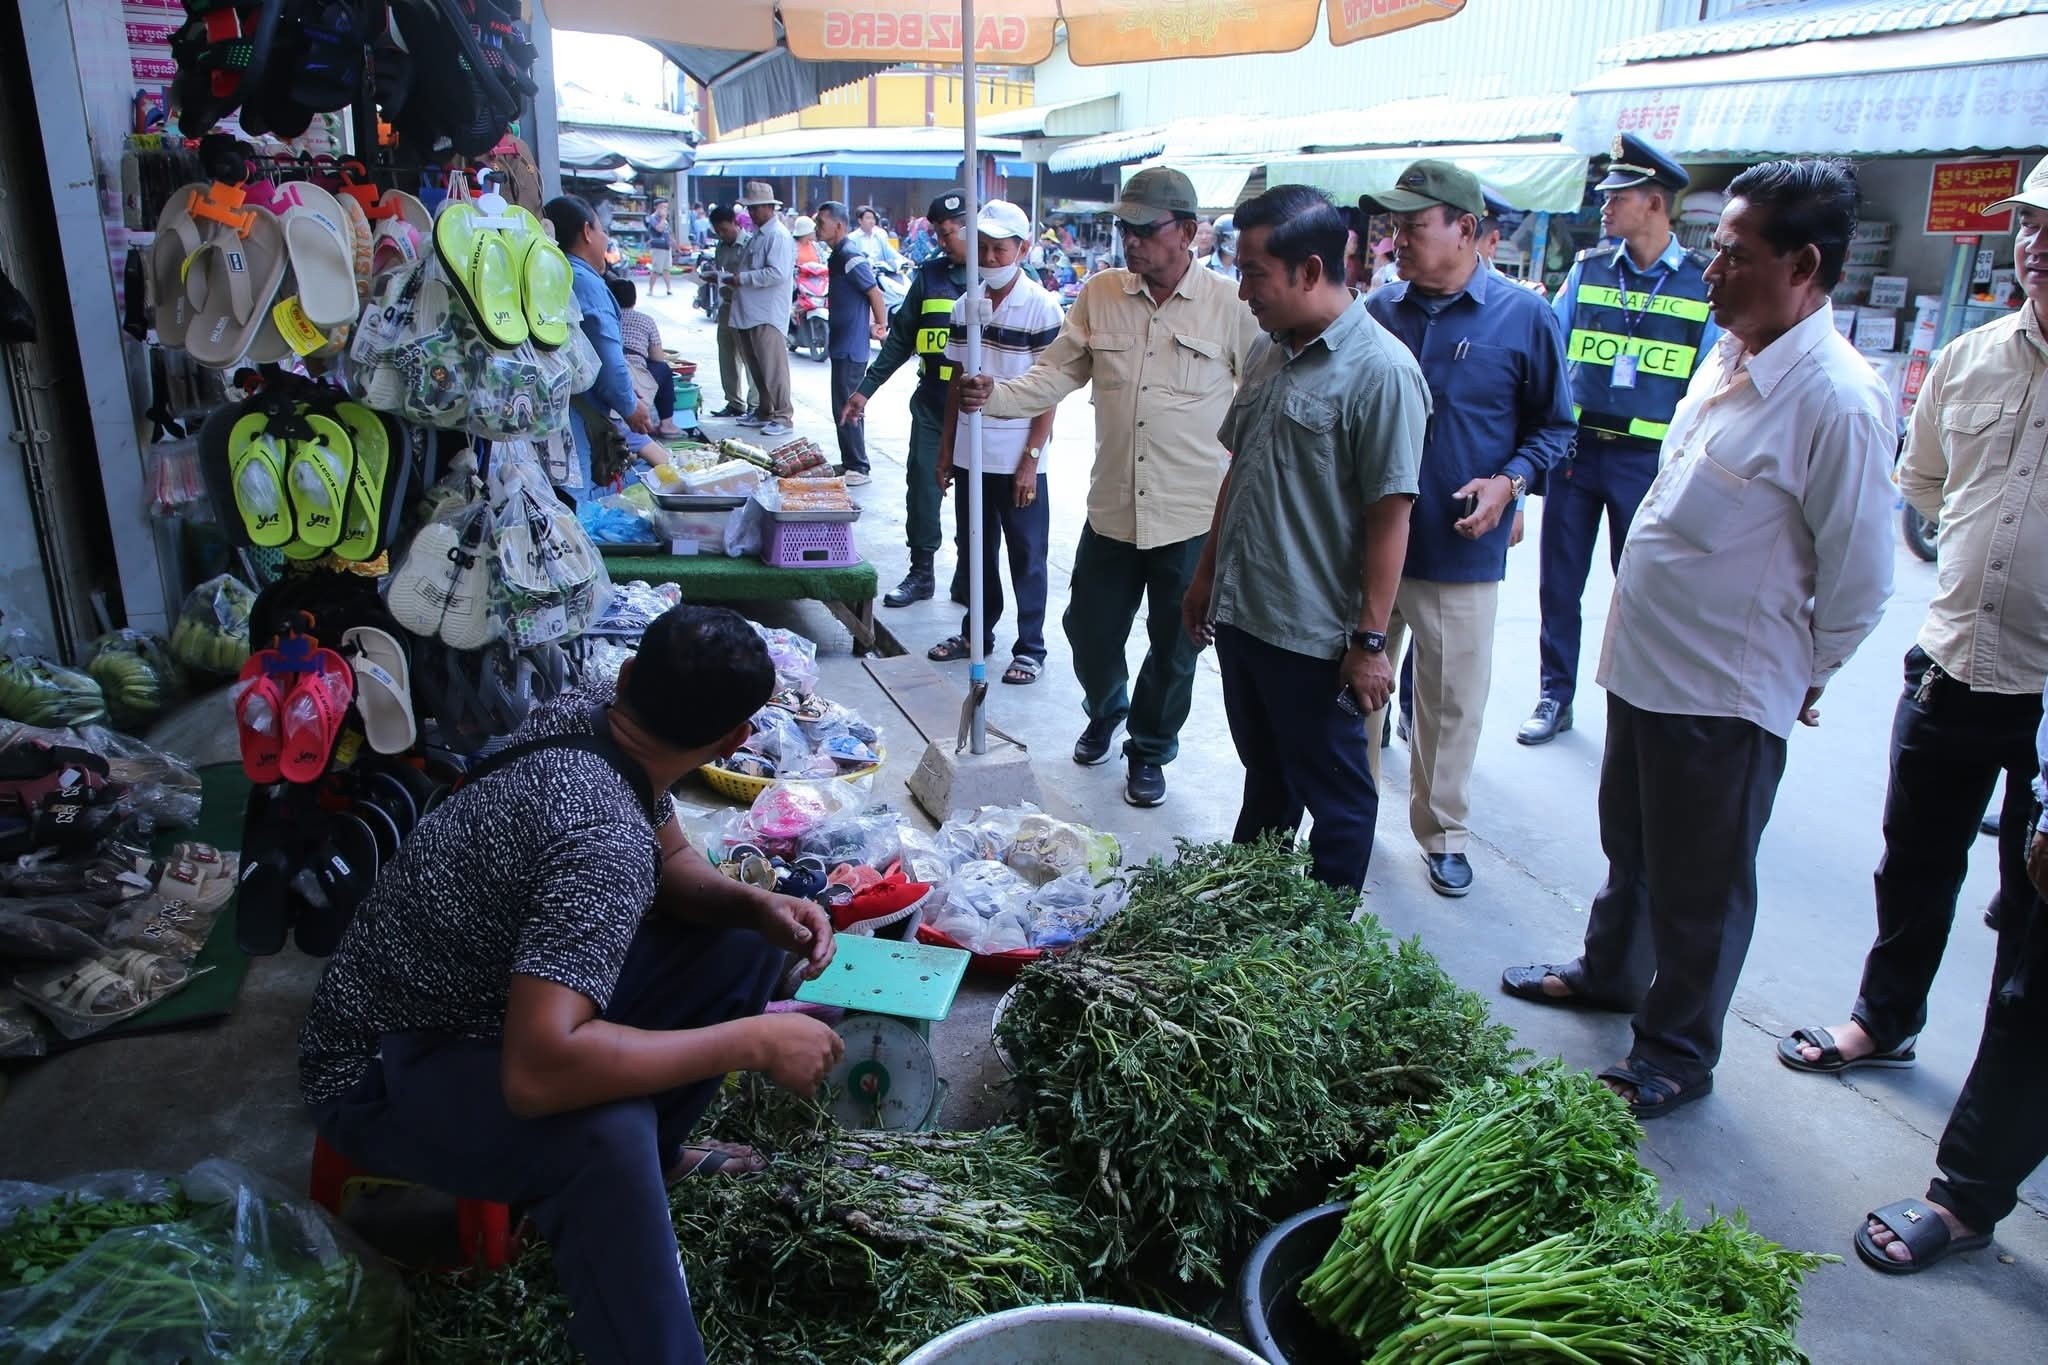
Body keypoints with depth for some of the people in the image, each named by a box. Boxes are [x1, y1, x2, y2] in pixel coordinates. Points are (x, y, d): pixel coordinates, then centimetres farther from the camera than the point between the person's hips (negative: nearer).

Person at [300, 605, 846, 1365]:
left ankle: (651, 1156, 21)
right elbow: (537, 1073, -45)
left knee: (747, 946, 3)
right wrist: (753, 1041, -35)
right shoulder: (605, 840, -35)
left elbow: (670, 865, 7)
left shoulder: (588, 716, -9)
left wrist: (761, 906, -14)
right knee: (605, 1130, -39)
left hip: (490, 996, 9)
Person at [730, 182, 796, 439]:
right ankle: (764, 412, 24)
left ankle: (782, 418, -3)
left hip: (769, 314, -10)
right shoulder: (758, 235, 17)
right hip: (750, 312, 10)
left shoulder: (779, 236, -13)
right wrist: (734, 278, 8)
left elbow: (778, 273, -23)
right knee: (756, 367, 15)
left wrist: (744, 278, -18)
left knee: (773, 368, -7)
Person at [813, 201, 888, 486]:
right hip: (843, 345, 10)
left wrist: (881, 328, -8)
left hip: (851, 347, -10)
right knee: (846, 406, 16)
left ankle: (857, 468, 0)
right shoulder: (839, 254, 14)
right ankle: (850, 462, 25)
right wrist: (873, 327, 13)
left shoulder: (850, 256, -17)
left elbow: (875, 293, -18)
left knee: (847, 408, -7)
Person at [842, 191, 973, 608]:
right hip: (932, 405, 4)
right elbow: (901, 338, 12)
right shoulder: (930, 275, 8)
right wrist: (865, 389, 10)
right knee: (922, 484, 5)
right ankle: (921, 571, 19)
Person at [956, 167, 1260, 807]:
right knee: (1090, 628, 14)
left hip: (1194, 514, -3)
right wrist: (994, 396, -16)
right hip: (1112, 507, 3)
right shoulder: (1100, 295, 2)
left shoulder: (1231, 306, -7)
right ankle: (1104, 714, 46)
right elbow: (1056, 374, 2)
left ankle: (1149, 749, 33)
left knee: (1173, 646, 10)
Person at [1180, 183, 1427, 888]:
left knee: (1335, 796, 9)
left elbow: (1390, 515, -18)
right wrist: (1206, 574, 18)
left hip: (1314, 636, -8)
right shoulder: (1268, 352, 8)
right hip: (1240, 614, 8)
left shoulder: (1380, 371, -17)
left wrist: (1370, 639, -18)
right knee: (1265, 777, 23)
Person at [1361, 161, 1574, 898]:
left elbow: (1554, 424, 3)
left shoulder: (1524, 317, -5)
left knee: (1452, 700, 8)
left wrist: (1510, 480, -13)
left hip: (1461, 553, -3)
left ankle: (1442, 832, 27)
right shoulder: (1380, 308, 3)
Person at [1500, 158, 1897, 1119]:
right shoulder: (1729, 358, 4)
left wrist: (1803, 678, -3)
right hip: (1643, 660, 8)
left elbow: (1859, 580, -16)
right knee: (1629, 845, 26)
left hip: (1725, 693, -8)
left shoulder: (1838, 401, -22)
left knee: (1700, 890, 10)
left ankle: (1675, 1057, 29)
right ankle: (1611, 971, 49)